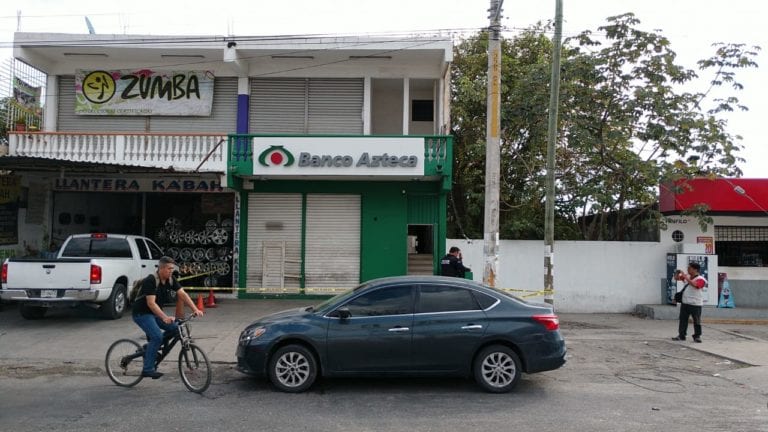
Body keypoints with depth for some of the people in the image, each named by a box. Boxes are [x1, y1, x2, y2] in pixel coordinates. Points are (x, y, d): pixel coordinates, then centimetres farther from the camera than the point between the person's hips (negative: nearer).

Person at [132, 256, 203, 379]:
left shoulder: (170, 280, -2)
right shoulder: (151, 280, -24)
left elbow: (183, 294, -8)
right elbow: (151, 303, -32)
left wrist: (195, 309, -21)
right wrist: (165, 317, -43)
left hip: (154, 313, 8)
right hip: (141, 313, -8)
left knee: (174, 328, -7)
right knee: (157, 336, -23)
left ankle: (151, 347, 12)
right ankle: (147, 369, -13)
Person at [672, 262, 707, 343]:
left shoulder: (700, 279, -10)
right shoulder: (687, 276, 9)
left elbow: (695, 285, -30)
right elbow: (678, 278, 21)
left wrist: (686, 278, -29)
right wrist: (678, 274, -2)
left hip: (695, 304, -6)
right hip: (685, 302, 6)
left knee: (697, 321, 3)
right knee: (683, 319, 7)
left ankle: (697, 336, 12)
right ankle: (681, 335, 13)